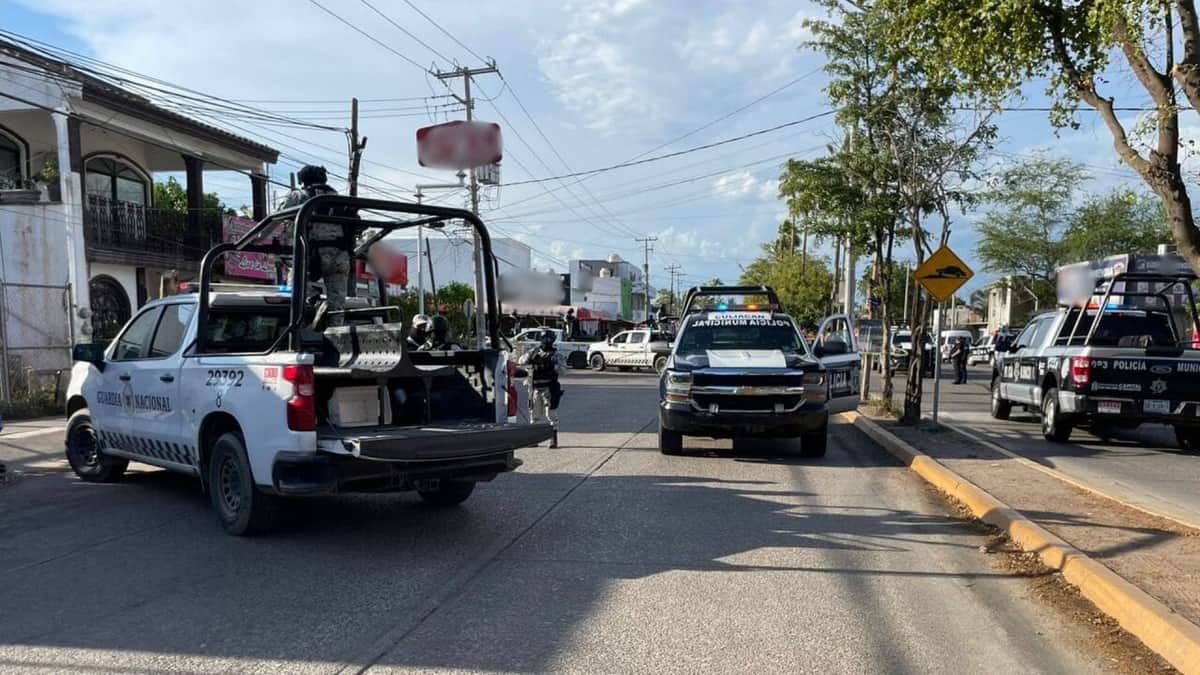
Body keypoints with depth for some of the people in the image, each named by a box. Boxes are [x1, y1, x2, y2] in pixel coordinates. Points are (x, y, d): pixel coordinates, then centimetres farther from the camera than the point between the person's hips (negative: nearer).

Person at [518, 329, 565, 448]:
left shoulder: (555, 354, 1)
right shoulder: (534, 352, 10)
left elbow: (563, 369, -9)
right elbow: (521, 361, -1)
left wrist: (552, 365, -25)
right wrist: (531, 354, -17)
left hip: (549, 389, -3)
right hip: (535, 388, 3)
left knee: (551, 414, -5)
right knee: (534, 414, 11)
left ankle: (554, 439, 0)